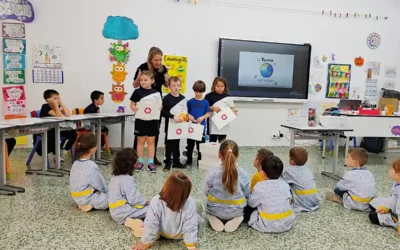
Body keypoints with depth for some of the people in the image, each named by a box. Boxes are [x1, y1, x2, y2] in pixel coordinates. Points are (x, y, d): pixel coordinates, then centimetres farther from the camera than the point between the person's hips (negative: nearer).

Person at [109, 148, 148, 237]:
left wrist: (142, 201, 14)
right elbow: (133, 199, -22)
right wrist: (145, 202, -4)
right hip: (124, 212, -9)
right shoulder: (127, 179, -19)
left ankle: (128, 221, -4)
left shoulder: (114, 177, 9)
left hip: (116, 213, 9)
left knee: (146, 207, 16)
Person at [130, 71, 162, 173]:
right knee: (141, 141, 9)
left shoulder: (156, 93, 1)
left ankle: (150, 162, 16)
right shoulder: (137, 92, -1)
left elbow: (160, 106, 6)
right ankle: (140, 161, 20)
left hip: (152, 120, 1)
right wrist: (134, 108, -17)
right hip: (140, 120, 0)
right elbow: (132, 104, 4)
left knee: (151, 141, 8)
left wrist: (159, 109, -16)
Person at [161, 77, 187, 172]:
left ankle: (176, 161, 24)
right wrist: (173, 116, -19)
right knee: (169, 143, 2)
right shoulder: (167, 98, -7)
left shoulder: (183, 98, 6)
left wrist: (182, 117, -12)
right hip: (170, 124, -4)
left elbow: (185, 110, 7)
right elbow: (164, 112, -11)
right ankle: (168, 162, 10)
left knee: (177, 143, 14)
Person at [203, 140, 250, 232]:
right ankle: (236, 219, 3)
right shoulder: (242, 174, -16)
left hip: (215, 211, 0)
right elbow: (247, 194, -4)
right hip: (236, 212, 0)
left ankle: (214, 219, 3)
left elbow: (207, 191, -7)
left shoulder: (212, 172, -18)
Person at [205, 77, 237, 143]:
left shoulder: (228, 97, 3)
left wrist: (234, 111, -15)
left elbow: (232, 108, 6)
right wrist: (212, 108, -14)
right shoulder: (209, 96, 0)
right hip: (213, 123, -1)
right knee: (212, 141, 8)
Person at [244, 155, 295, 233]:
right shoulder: (285, 185, 1)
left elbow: (251, 203, 0)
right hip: (287, 223, 4)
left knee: (246, 209, 14)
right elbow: (289, 200, 10)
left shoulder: (260, 187, -12)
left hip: (269, 225, -3)